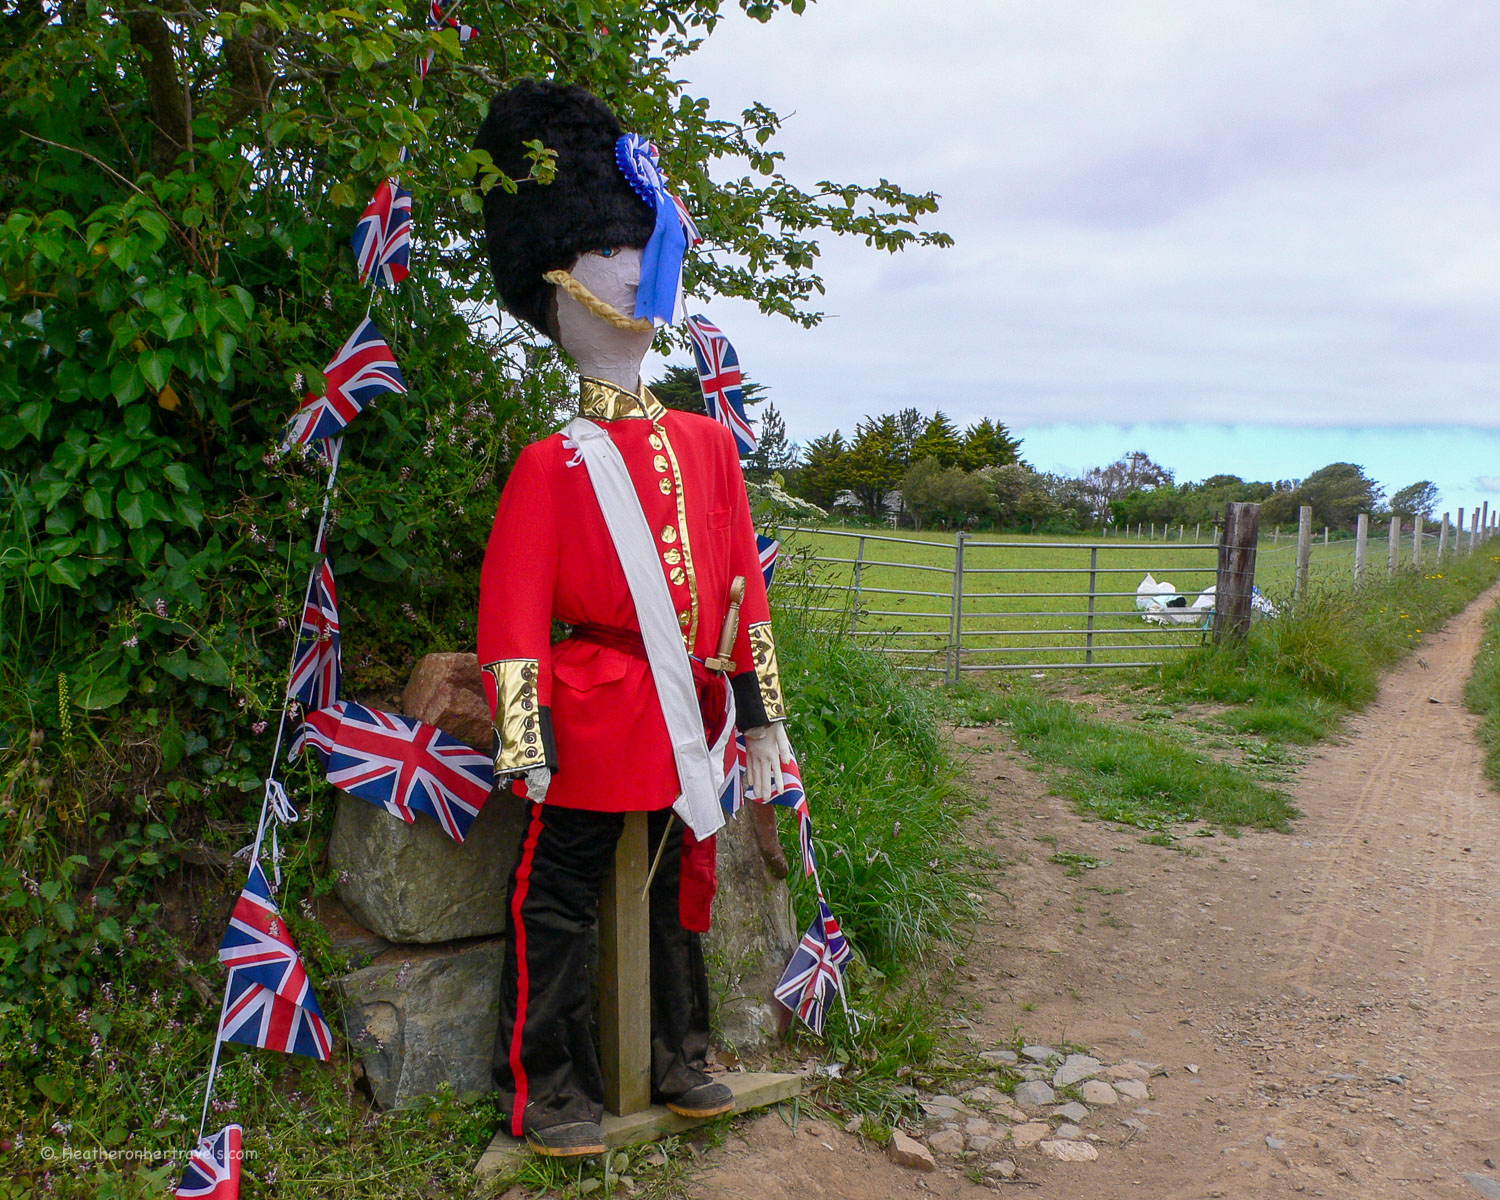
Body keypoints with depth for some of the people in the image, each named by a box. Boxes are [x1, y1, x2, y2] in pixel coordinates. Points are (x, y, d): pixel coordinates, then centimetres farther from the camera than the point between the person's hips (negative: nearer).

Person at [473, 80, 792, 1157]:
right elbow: (515, 611, -10)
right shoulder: (553, 465, -8)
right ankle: (552, 1092, 24)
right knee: (558, 907, 6)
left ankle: (680, 1062, 37)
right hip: (598, 718, -5)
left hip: (689, 715, 6)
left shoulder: (708, 443, 7)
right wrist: (524, 744, -15)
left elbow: (741, 583, 9)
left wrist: (761, 713, 8)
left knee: (684, 890, 18)